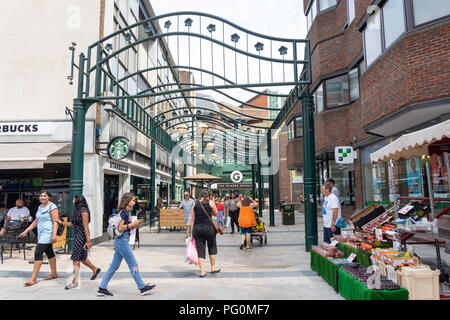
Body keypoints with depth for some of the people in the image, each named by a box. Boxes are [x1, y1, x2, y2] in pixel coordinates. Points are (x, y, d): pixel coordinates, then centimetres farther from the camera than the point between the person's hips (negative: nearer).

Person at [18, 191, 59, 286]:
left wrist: (54, 235, -25)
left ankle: (33, 278, -8)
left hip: (47, 233, -9)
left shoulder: (52, 207, -12)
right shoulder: (40, 207, 14)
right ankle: (54, 273, 23)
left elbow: (55, 222, -17)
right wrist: (26, 231, 17)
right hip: (41, 233, 9)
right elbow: (36, 221, 20)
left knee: (38, 252, -12)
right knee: (49, 253, 14)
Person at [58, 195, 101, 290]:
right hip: (77, 236, 9)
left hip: (81, 237, -9)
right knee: (81, 257, 15)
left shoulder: (84, 211, -14)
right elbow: (73, 224, 20)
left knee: (76, 258, -5)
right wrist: (62, 223, 24)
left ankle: (74, 282, 3)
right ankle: (95, 269, 33)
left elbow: (86, 227, -19)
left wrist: (88, 240, -21)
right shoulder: (77, 211, 14)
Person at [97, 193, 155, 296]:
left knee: (114, 266, 12)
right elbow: (120, 228, -21)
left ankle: (102, 289, 18)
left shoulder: (128, 212, 14)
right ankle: (142, 287, 8)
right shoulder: (123, 212, -14)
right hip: (122, 241, -9)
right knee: (133, 264, -1)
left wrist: (135, 224, 6)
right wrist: (132, 224, -16)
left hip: (121, 242, 9)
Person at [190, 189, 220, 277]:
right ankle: (213, 268, 27)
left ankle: (202, 271, 6)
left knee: (200, 250, 7)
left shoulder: (195, 203, 5)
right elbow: (215, 214, 13)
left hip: (197, 228, 2)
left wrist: (192, 231, 10)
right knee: (212, 248, 18)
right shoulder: (210, 202, -1)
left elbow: (192, 219, 5)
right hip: (209, 227, -2)